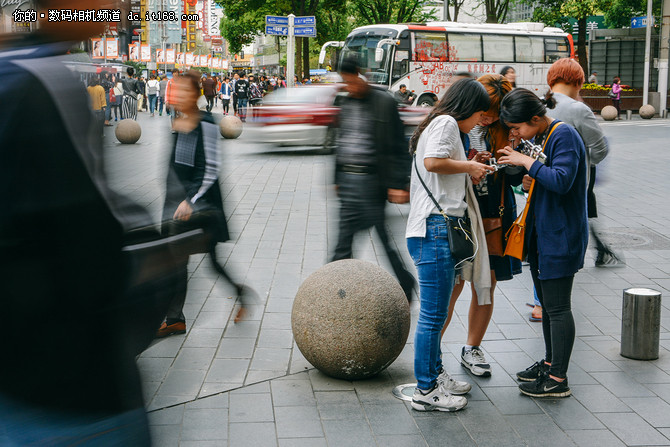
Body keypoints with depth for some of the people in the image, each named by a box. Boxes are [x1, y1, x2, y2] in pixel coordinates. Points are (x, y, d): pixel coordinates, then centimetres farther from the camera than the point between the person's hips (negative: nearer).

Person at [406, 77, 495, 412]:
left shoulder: (439, 124, 24)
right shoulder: (447, 122, -6)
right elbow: (433, 161, -23)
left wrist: (469, 173, 17)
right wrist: (469, 166, -9)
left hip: (434, 230, 11)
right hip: (436, 229, -11)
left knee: (434, 312, 17)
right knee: (434, 314, -5)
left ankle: (435, 374, 27)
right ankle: (426, 391, 1)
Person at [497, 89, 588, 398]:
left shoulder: (564, 135, -16)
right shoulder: (539, 138, 12)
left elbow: (562, 180, -28)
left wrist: (526, 162, -21)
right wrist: (530, 182, 2)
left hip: (561, 235, -10)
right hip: (542, 233, 10)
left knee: (557, 307, -5)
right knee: (546, 303, 18)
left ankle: (558, 380, 2)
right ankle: (550, 363, 31)